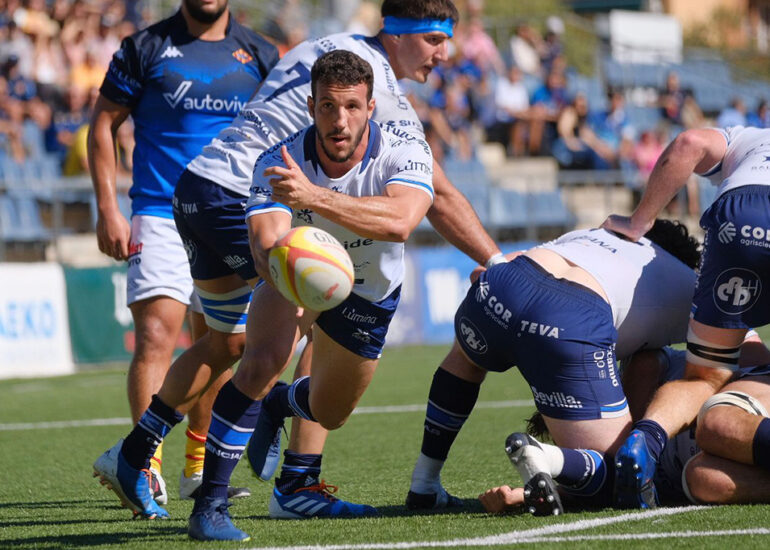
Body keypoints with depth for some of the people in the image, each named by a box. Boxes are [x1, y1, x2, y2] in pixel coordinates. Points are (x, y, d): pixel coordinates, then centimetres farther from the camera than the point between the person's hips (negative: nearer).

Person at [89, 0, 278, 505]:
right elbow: (104, 126, 4)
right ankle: (147, 465, -22)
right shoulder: (145, 47, 1)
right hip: (159, 214, -3)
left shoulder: (258, 55, 9)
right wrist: (108, 210, -4)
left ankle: (198, 467, 20)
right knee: (156, 335, -17)